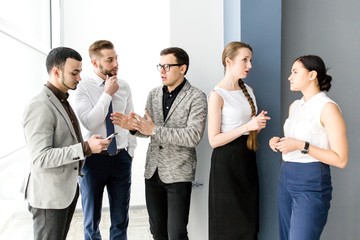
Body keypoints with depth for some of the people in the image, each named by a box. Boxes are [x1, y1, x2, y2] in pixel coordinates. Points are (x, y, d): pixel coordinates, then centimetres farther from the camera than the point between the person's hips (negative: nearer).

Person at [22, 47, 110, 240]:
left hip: (68, 189, 9)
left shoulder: (63, 101, 10)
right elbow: (40, 158, -27)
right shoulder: (39, 107, -21)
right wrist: (85, 148, -28)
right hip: (49, 195, -9)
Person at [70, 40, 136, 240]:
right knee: (92, 220, 15)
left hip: (121, 158, 3)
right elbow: (90, 123, -22)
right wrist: (107, 94, -19)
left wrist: (130, 151, 5)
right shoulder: (82, 87, -10)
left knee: (121, 220, 14)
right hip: (93, 159, -3)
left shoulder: (124, 87, 3)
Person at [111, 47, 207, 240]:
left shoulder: (196, 97, -10)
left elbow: (193, 136, -21)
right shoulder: (154, 94, 8)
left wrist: (155, 130, -23)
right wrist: (132, 126, -10)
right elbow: (147, 130, 12)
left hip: (178, 173, -5)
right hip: (153, 171, 6)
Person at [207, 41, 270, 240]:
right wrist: (247, 127, -22)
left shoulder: (248, 90, 9)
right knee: (228, 223, 3)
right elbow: (214, 140, -15)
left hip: (247, 158, 7)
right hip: (226, 161, -7)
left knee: (249, 220, 10)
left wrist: (259, 125, -2)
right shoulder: (217, 95, -13)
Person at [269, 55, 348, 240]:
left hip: (311, 182, -8)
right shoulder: (295, 106, 11)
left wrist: (302, 146, -22)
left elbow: (340, 159, -17)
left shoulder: (328, 107, -13)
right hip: (286, 176, 8)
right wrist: (279, 142, 3)